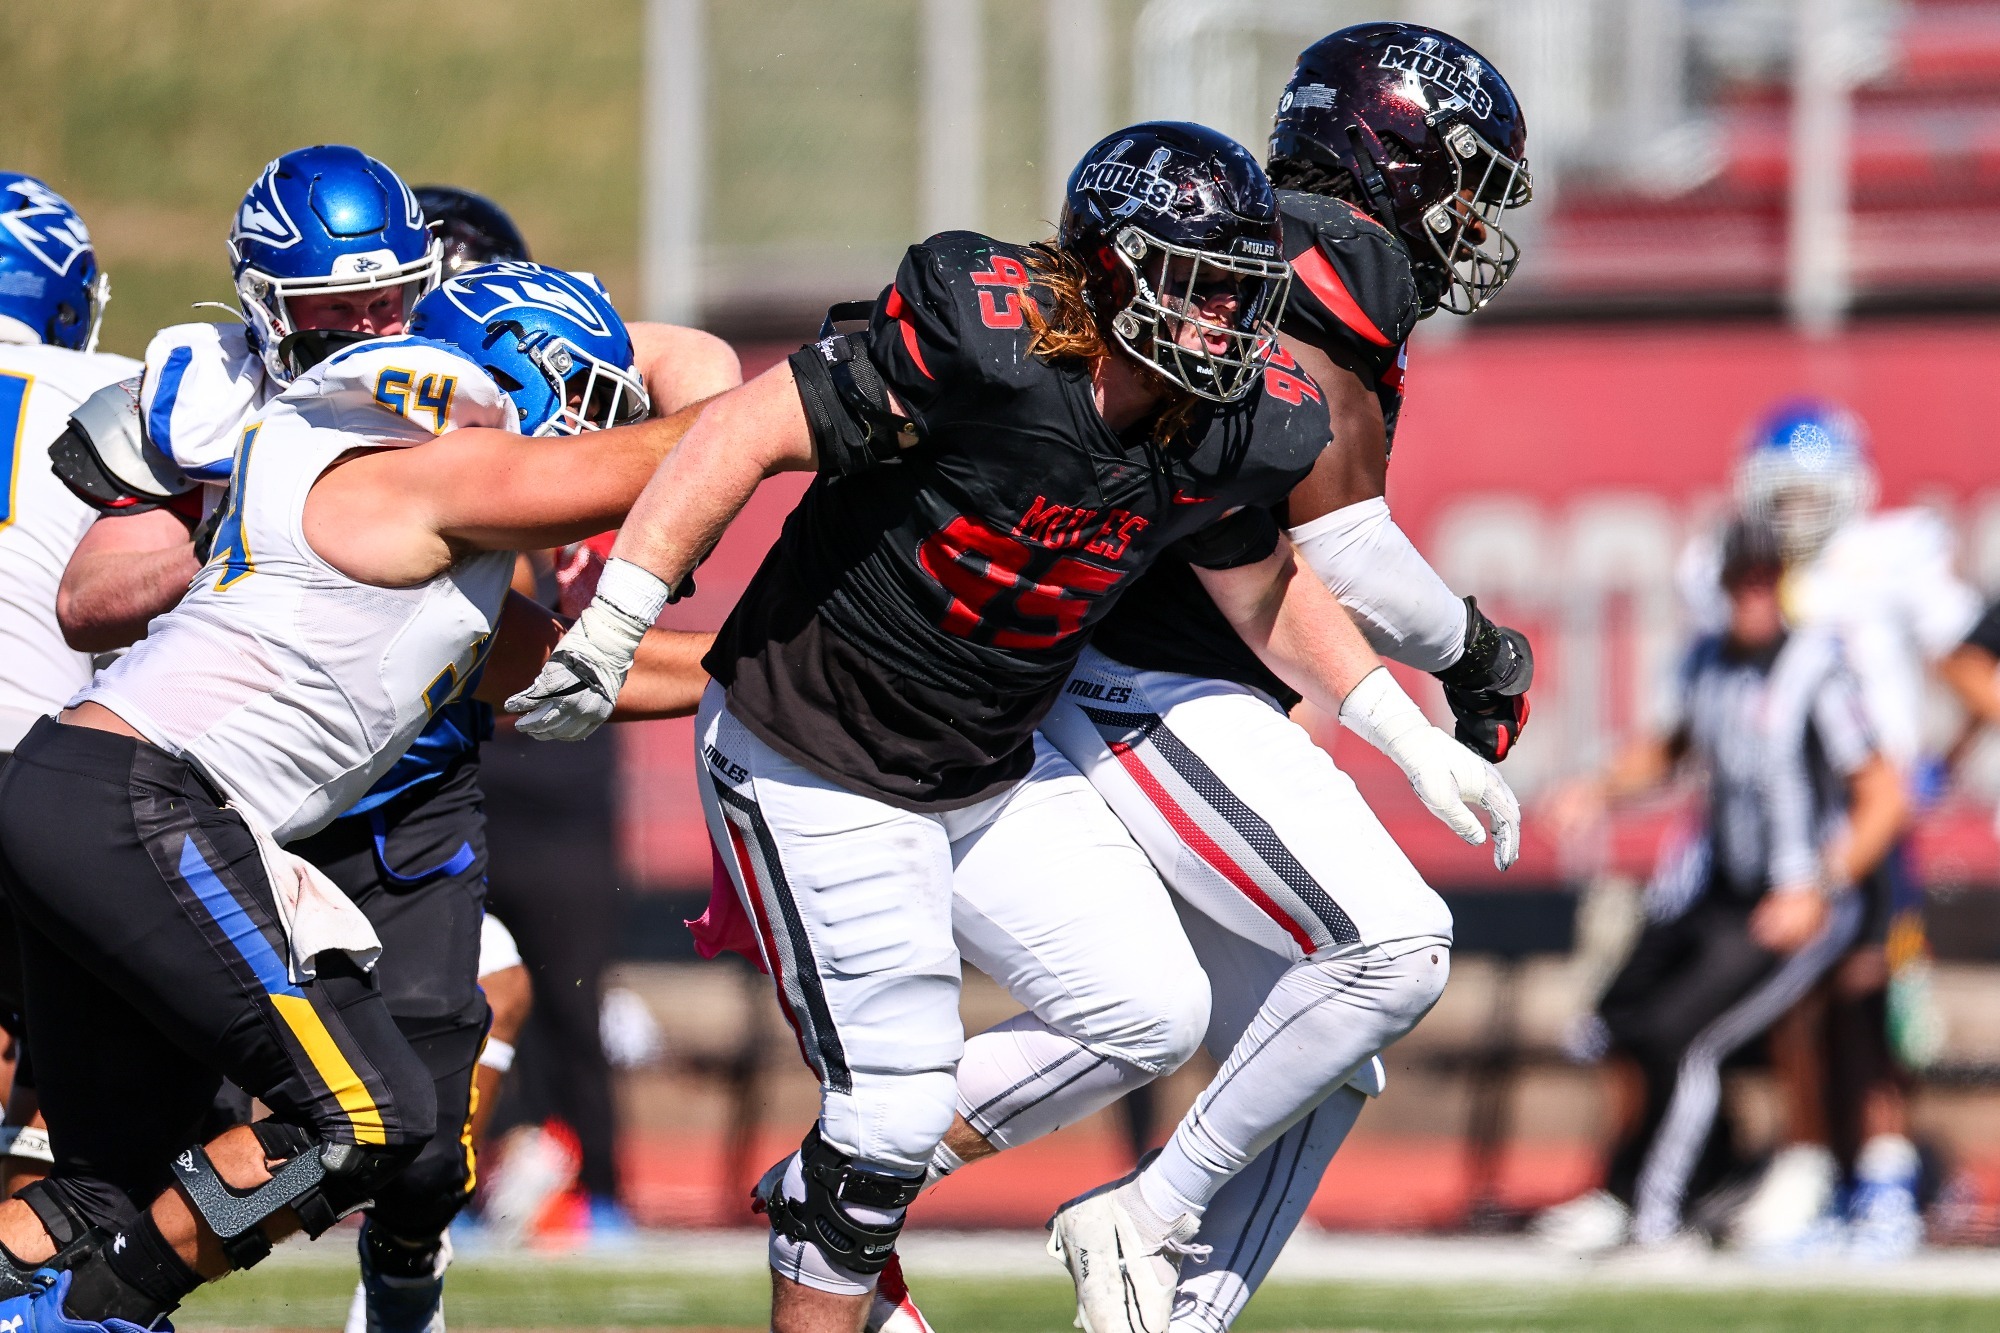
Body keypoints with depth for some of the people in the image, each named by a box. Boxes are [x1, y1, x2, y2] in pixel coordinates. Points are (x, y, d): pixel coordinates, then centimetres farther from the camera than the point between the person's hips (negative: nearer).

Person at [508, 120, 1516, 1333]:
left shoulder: (1228, 433, -8)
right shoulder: (986, 347, -29)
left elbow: (1265, 593, 12)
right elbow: (746, 434, -25)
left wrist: (1414, 741, 11)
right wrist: (609, 630, -26)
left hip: (992, 776, 7)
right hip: (814, 765, -7)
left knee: (1156, 1015, 2)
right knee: (892, 1092, -9)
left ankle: (850, 1185, 18)